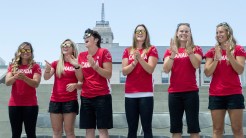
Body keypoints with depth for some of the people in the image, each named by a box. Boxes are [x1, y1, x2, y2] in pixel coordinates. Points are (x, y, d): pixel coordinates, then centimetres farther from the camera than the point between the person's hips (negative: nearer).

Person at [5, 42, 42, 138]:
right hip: (14, 104, 3)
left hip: (30, 104, -2)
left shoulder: (35, 66, 1)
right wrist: (15, 77, -24)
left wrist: (24, 77, -27)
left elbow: (36, 84, -10)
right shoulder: (12, 66, 9)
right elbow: (7, 82, -3)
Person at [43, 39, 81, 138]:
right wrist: (47, 69, -23)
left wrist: (75, 85, -18)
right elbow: (46, 77, -2)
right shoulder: (56, 63, 10)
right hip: (55, 101, 3)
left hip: (70, 101, -3)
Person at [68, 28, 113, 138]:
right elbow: (81, 79, 10)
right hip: (86, 97, 5)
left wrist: (95, 66, -23)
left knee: (102, 128, -6)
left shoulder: (104, 52, -3)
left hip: (102, 96, -5)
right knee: (89, 128, 5)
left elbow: (108, 75, -10)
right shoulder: (81, 55, 11)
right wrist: (77, 66, -7)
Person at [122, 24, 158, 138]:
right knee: (132, 128, 5)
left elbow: (150, 69, -8)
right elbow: (124, 71, 3)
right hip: (130, 94, 3)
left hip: (146, 93, -3)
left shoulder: (151, 49, 4)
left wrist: (140, 58, -22)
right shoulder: (128, 51, 13)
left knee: (147, 127, -4)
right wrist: (134, 63, -14)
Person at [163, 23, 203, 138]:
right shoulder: (170, 50, 12)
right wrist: (173, 53, -14)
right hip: (174, 92, 2)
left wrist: (189, 49, -19)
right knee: (175, 127, 3)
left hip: (191, 91, -2)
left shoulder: (196, 49, 8)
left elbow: (196, 65, -11)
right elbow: (166, 70, -3)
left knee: (193, 126, -5)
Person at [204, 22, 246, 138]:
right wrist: (217, 58, -12)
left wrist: (229, 54, -16)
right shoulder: (212, 51, 9)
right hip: (216, 94, 2)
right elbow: (207, 73, 1)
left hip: (234, 93, -2)